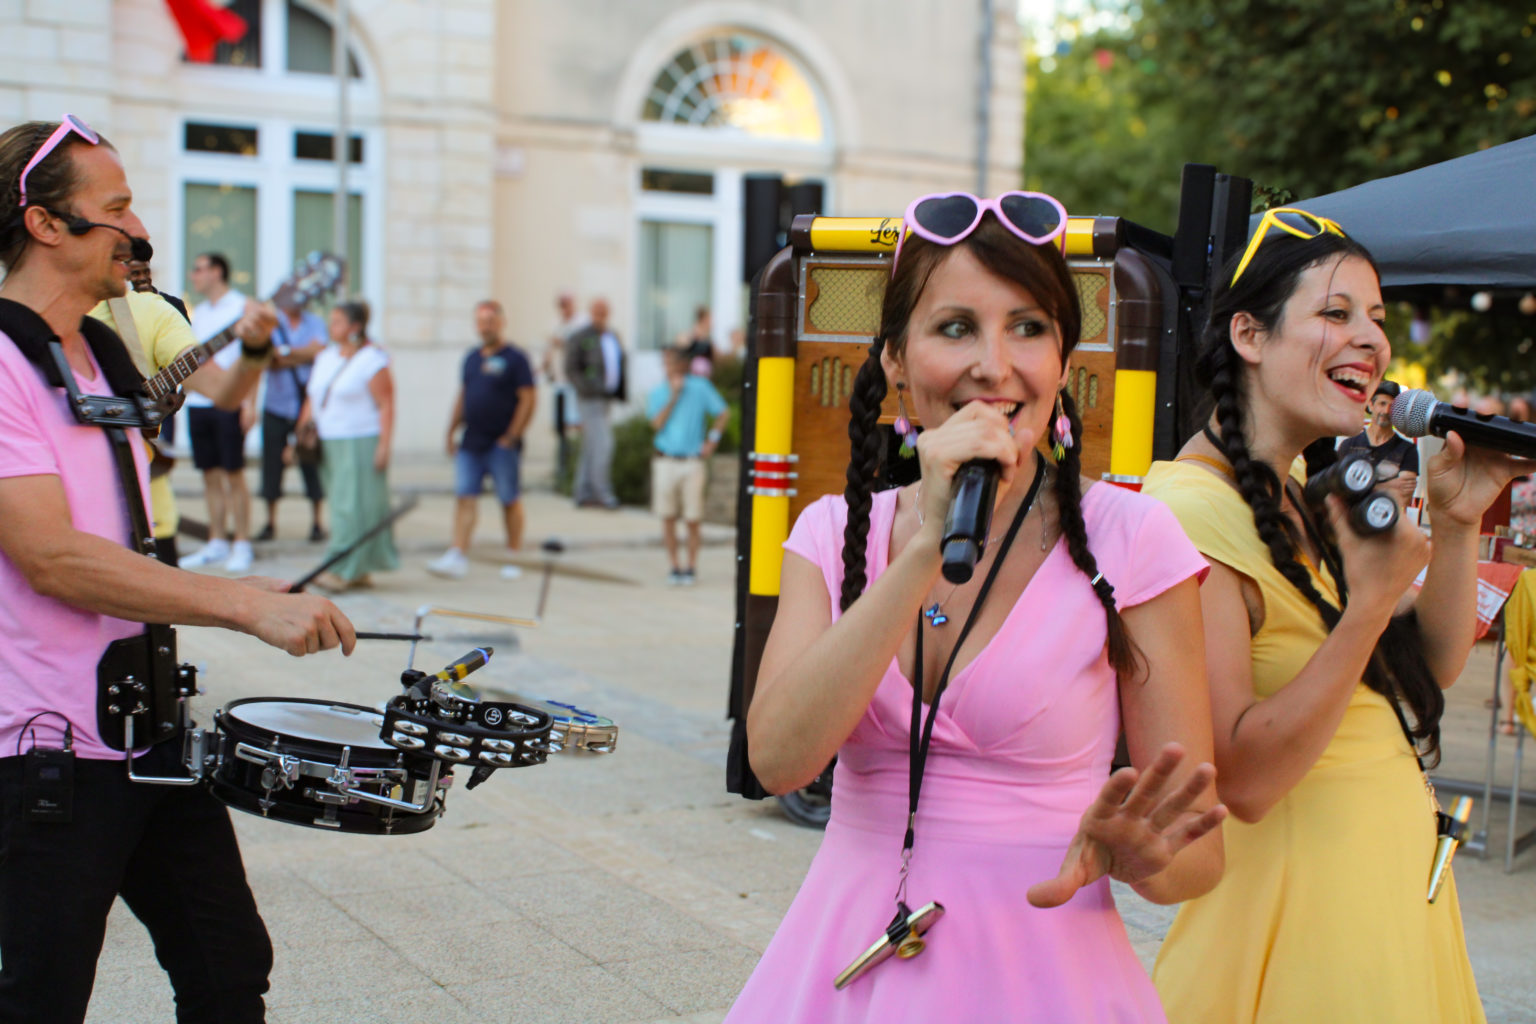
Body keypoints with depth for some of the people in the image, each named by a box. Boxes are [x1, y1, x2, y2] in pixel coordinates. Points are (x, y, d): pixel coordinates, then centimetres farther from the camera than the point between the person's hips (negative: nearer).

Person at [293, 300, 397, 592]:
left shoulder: (372, 360, -8)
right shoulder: (325, 357, 15)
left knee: (353, 506, -8)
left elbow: (386, 406, -12)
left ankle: (342, 571, -8)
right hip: (328, 444, 8)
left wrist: (384, 445, -18)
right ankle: (360, 571, 13)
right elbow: (312, 399, 19)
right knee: (341, 503, 8)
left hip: (360, 443, -8)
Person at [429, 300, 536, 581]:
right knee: (465, 497, -2)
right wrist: (451, 432, 15)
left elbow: (528, 399, -10)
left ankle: (514, 558, 14)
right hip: (471, 443, 6)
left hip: (502, 444, -6)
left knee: (510, 501, 3)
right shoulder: (472, 358, 14)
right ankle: (457, 556, -5)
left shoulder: (515, 358, -6)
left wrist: (511, 436, -13)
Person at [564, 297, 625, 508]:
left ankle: (584, 493, 16)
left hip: (606, 399, 8)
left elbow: (619, 365, 23)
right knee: (603, 444, -13)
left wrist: (622, 392, 11)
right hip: (590, 401, -8)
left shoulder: (613, 337, 15)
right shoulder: (579, 339, -9)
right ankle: (603, 493, -9)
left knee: (591, 448, 11)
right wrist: (592, 389, -21)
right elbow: (571, 371, -12)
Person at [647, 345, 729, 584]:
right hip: (665, 462, 1)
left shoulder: (700, 387, 1)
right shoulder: (657, 392, 3)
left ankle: (691, 567, 11)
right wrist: (674, 395, -13)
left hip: (692, 462, -1)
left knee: (692, 519, -1)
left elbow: (724, 412, 9)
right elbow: (657, 424, -11)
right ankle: (674, 567, 12)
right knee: (667, 518, 2)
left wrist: (712, 439, 0)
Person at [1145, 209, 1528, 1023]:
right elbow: (1244, 778, -26)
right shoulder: (1191, 507, -21)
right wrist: (1371, 604, -30)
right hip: (1298, 887, -9)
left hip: (1396, 876, 9)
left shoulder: (1313, 499, 10)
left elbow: (1436, 664, 13)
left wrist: (1456, 524, 1)